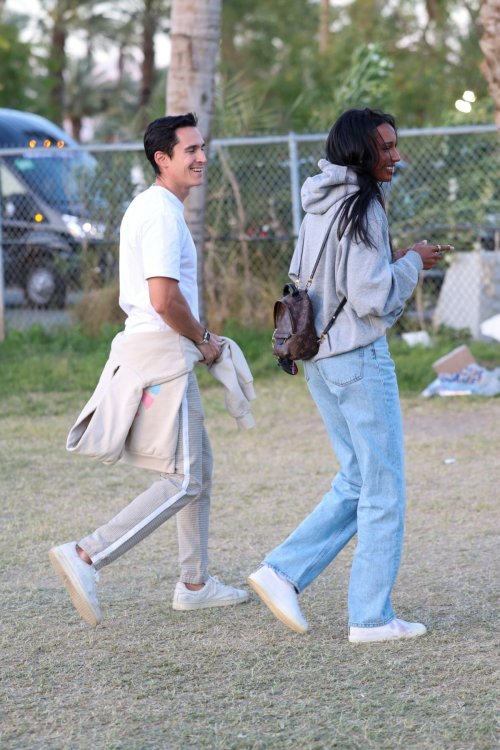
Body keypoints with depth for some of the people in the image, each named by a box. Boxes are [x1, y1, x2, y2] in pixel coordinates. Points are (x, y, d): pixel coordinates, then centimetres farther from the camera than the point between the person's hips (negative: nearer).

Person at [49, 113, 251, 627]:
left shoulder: (148, 208, 18)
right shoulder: (162, 213, -15)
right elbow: (165, 298, -25)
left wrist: (198, 339, 17)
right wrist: (204, 341, -9)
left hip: (154, 349, 11)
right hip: (162, 354, -11)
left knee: (199, 465, 17)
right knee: (182, 482, -10)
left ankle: (195, 584, 23)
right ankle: (86, 557, -15)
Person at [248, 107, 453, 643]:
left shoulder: (319, 207, 12)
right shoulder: (361, 207, -15)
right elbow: (373, 298, -20)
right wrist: (412, 263, -4)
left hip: (319, 358, 9)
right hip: (359, 357, -9)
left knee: (356, 482, 17)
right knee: (384, 488, 1)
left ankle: (282, 571, 8)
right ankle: (372, 617, 4)